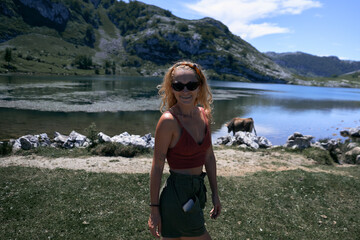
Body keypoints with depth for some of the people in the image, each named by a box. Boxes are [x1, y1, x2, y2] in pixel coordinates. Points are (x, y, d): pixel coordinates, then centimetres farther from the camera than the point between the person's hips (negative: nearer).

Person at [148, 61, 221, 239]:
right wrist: (154, 209, -10)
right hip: (178, 195, -6)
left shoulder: (204, 114, 2)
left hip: (197, 190, 7)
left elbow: (209, 156, 9)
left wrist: (215, 194, 13)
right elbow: (157, 166, -14)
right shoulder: (169, 120, -19)